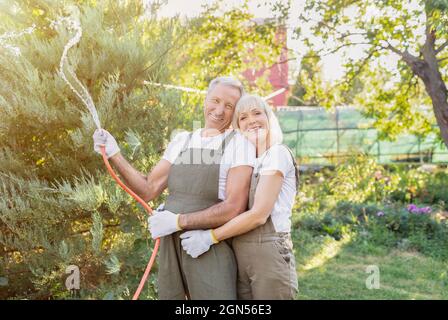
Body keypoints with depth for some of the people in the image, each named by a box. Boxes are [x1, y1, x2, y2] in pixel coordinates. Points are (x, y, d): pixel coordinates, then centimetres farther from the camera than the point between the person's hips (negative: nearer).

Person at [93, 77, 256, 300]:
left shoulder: (239, 143, -5)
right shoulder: (181, 141, 10)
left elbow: (234, 207, -14)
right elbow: (149, 190, 7)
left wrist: (179, 221, -16)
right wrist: (114, 155, -2)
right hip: (170, 246, 5)